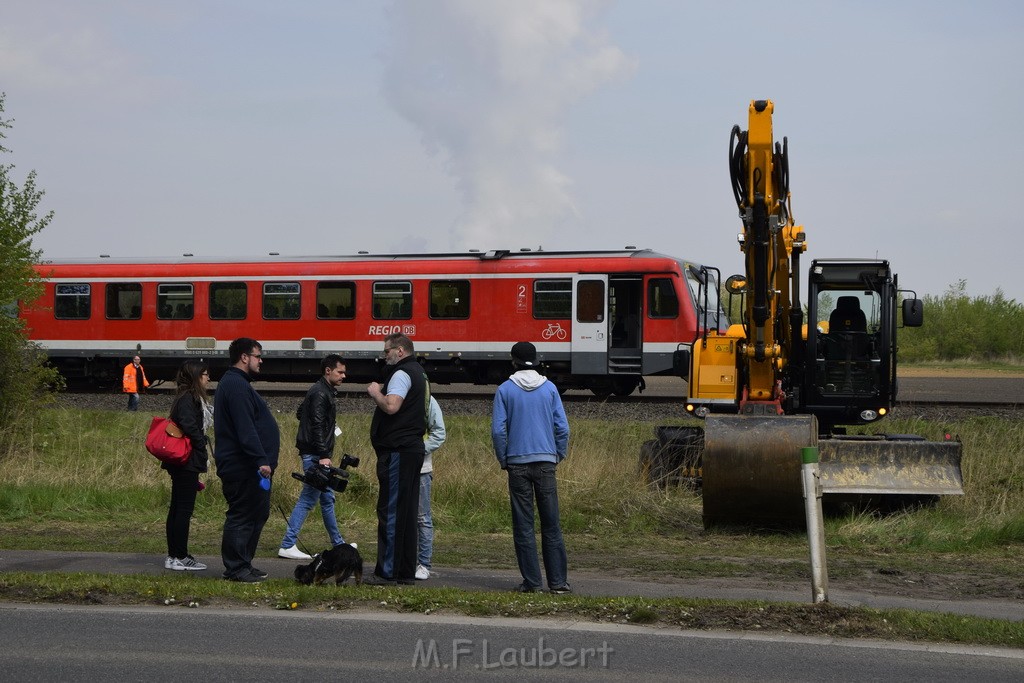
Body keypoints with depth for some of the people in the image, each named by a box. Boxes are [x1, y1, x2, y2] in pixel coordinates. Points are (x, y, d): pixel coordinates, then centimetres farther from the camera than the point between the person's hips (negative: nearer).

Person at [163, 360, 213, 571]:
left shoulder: (192, 398, 16)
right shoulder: (188, 399, -14)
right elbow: (190, 428, -24)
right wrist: (202, 451, -13)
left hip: (180, 463, 10)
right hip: (188, 462, -10)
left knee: (177, 508, 12)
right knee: (184, 509, -6)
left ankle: (174, 555, 18)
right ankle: (179, 558, -3)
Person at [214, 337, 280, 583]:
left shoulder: (237, 383, 21)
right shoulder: (236, 385, -15)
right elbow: (245, 429, -23)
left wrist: (262, 460, 23)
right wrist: (260, 460, -25)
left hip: (248, 467, 11)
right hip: (242, 468, -11)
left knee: (257, 514, 15)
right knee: (242, 516, -6)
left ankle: (243, 564, 21)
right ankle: (235, 568, -2)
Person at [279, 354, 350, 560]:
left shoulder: (323, 391, 16)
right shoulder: (320, 393, -15)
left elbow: (300, 413, 27)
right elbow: (317, 426, -22)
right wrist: (323, 455, -25)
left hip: (317, 455, 11)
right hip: (315, 454, -11)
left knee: (327, 498, 17)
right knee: (308, 500, -9)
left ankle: (338, 543, 26)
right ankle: (287, 546, -8)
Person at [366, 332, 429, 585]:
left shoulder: (401, 374, -11)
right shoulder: (419, 373, 21)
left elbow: (391, 406, -25)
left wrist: (376, 393, -8)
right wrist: (381, 391, 18)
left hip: (397, 451, -10)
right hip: (414, 449, 10)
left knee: (390, 511, -8)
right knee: (407, 513, 10)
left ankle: (388, 571, -8)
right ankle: (406, 571, 13)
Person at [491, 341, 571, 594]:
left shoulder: (505, 390, -1)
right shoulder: (549, 388, 4)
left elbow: (498, 430, -4)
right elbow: (562, 427, 1)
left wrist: (504, 460, 7)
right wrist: (558, 457, 13)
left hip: (518, 464, -1)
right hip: (546, 462, 1)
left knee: (523, 526, 3)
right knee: (551, 525, 5)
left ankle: (531, 580, 2)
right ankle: (558, 580, 4)